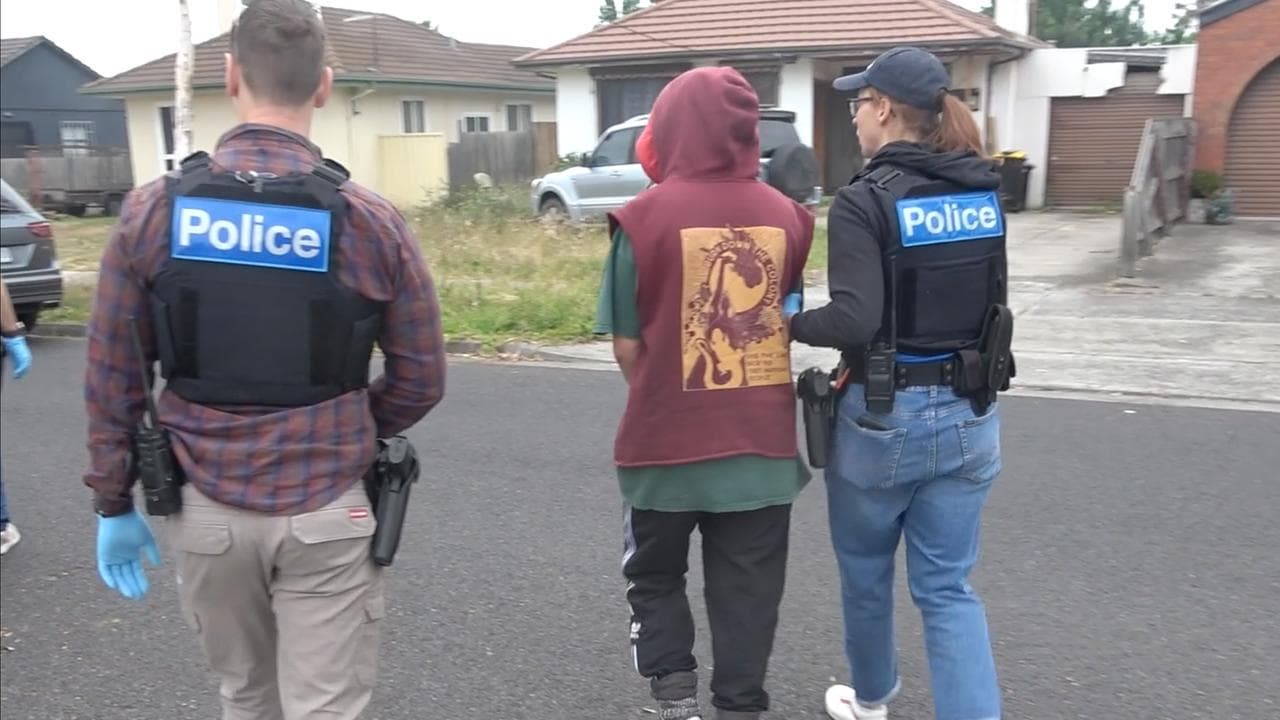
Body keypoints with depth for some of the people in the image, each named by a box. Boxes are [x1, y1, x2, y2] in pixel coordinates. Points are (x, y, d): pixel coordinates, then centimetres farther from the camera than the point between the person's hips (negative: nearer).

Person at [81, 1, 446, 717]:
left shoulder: (152, 211, -5)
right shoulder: (371, 221, -10)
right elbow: (421, 381, -4)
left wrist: (114, 503, 11)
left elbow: (112, 377, 0)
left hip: (205, 510, 3)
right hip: (324, 515, -2)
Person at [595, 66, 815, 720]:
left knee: (655, 578, 21)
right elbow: (788, 317, 9)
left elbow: (626, 344, -7)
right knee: (746, 592, 16)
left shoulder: (645, 217, -13)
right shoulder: (785, 215, -2)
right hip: (762, 443, 3)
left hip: (667, 442, -2)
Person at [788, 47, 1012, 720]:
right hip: (971, 414, 5)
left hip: (884, 415, -5)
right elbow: (984, 299, 13)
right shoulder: (984, 192, 4)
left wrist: (790, 323, -7)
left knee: (865, 569, 19)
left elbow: (855, 319, -23)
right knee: (948, 588, 13)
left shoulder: (865, 199, -16)